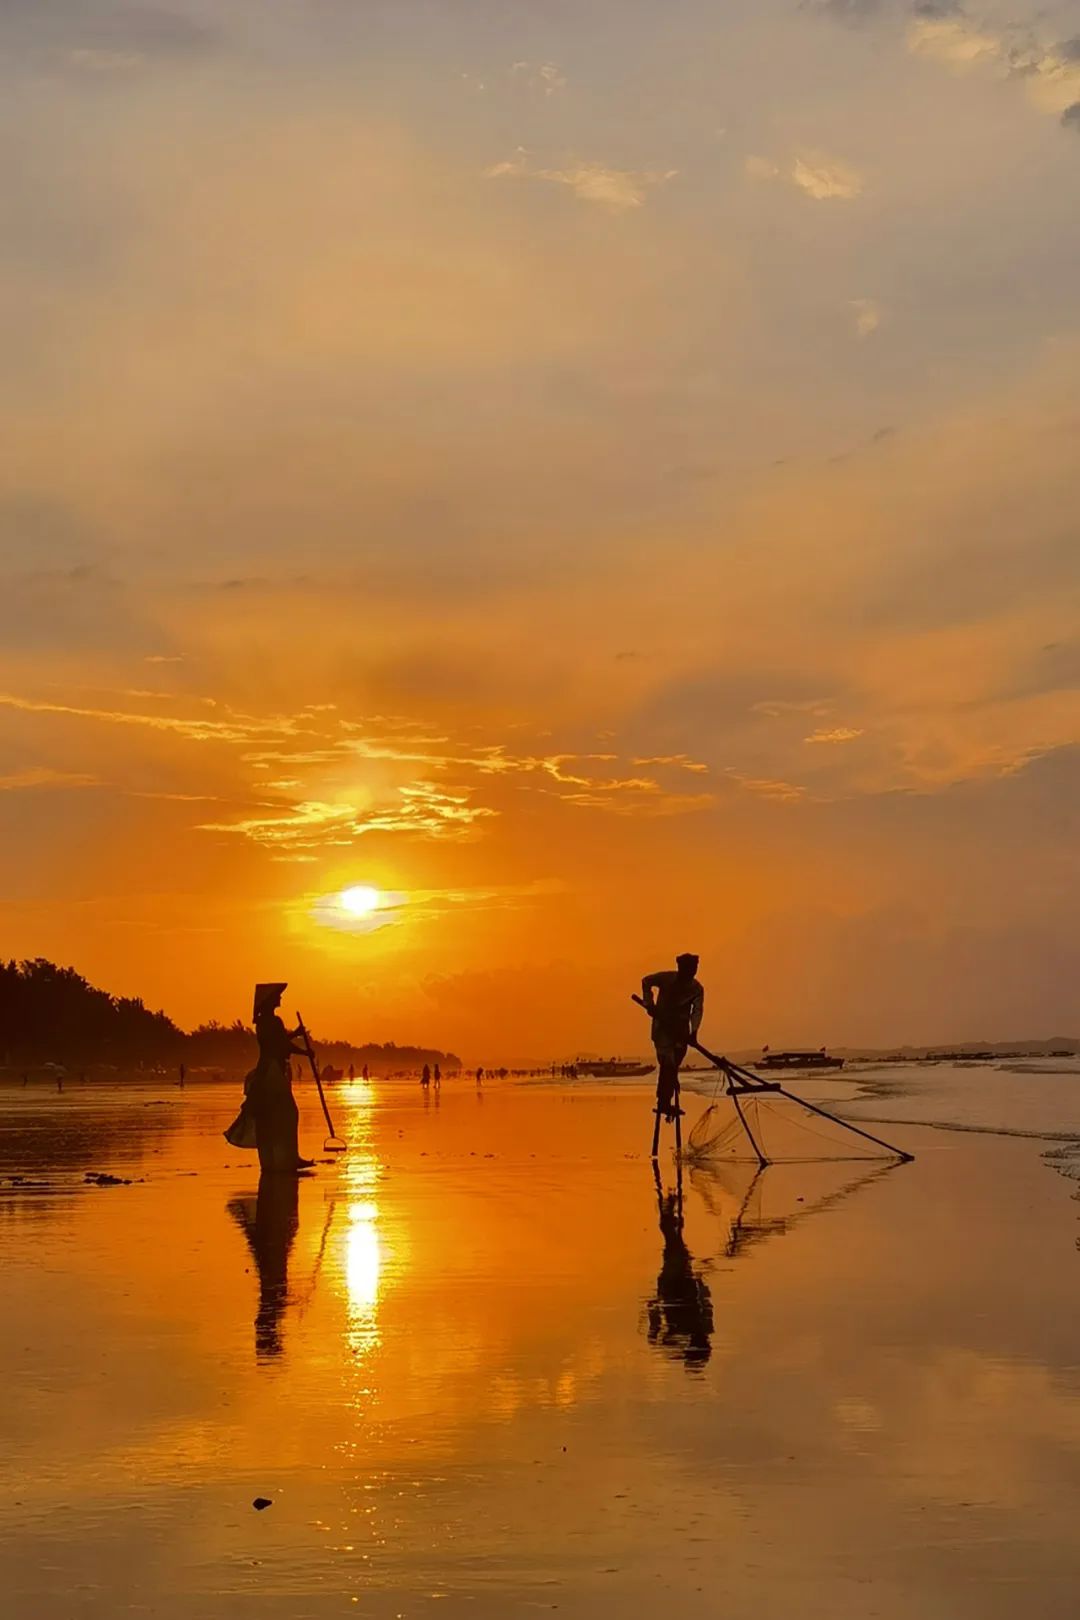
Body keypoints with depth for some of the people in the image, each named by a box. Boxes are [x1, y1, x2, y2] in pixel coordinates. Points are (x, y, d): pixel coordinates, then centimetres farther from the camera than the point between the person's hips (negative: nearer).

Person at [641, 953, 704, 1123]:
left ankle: (665, 1104, 15)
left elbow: (697, 1010, -15)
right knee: (668, 1064, -16)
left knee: (673, 1068, 5)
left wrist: (693, 1030, -31)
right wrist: (649, 1004, -5)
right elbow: (646, 981, 5)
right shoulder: (667, 978, -10)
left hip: (681, 1031, 3)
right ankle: (664, 1103, -15)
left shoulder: (696, 989, -5)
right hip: (662, 1027, -3)